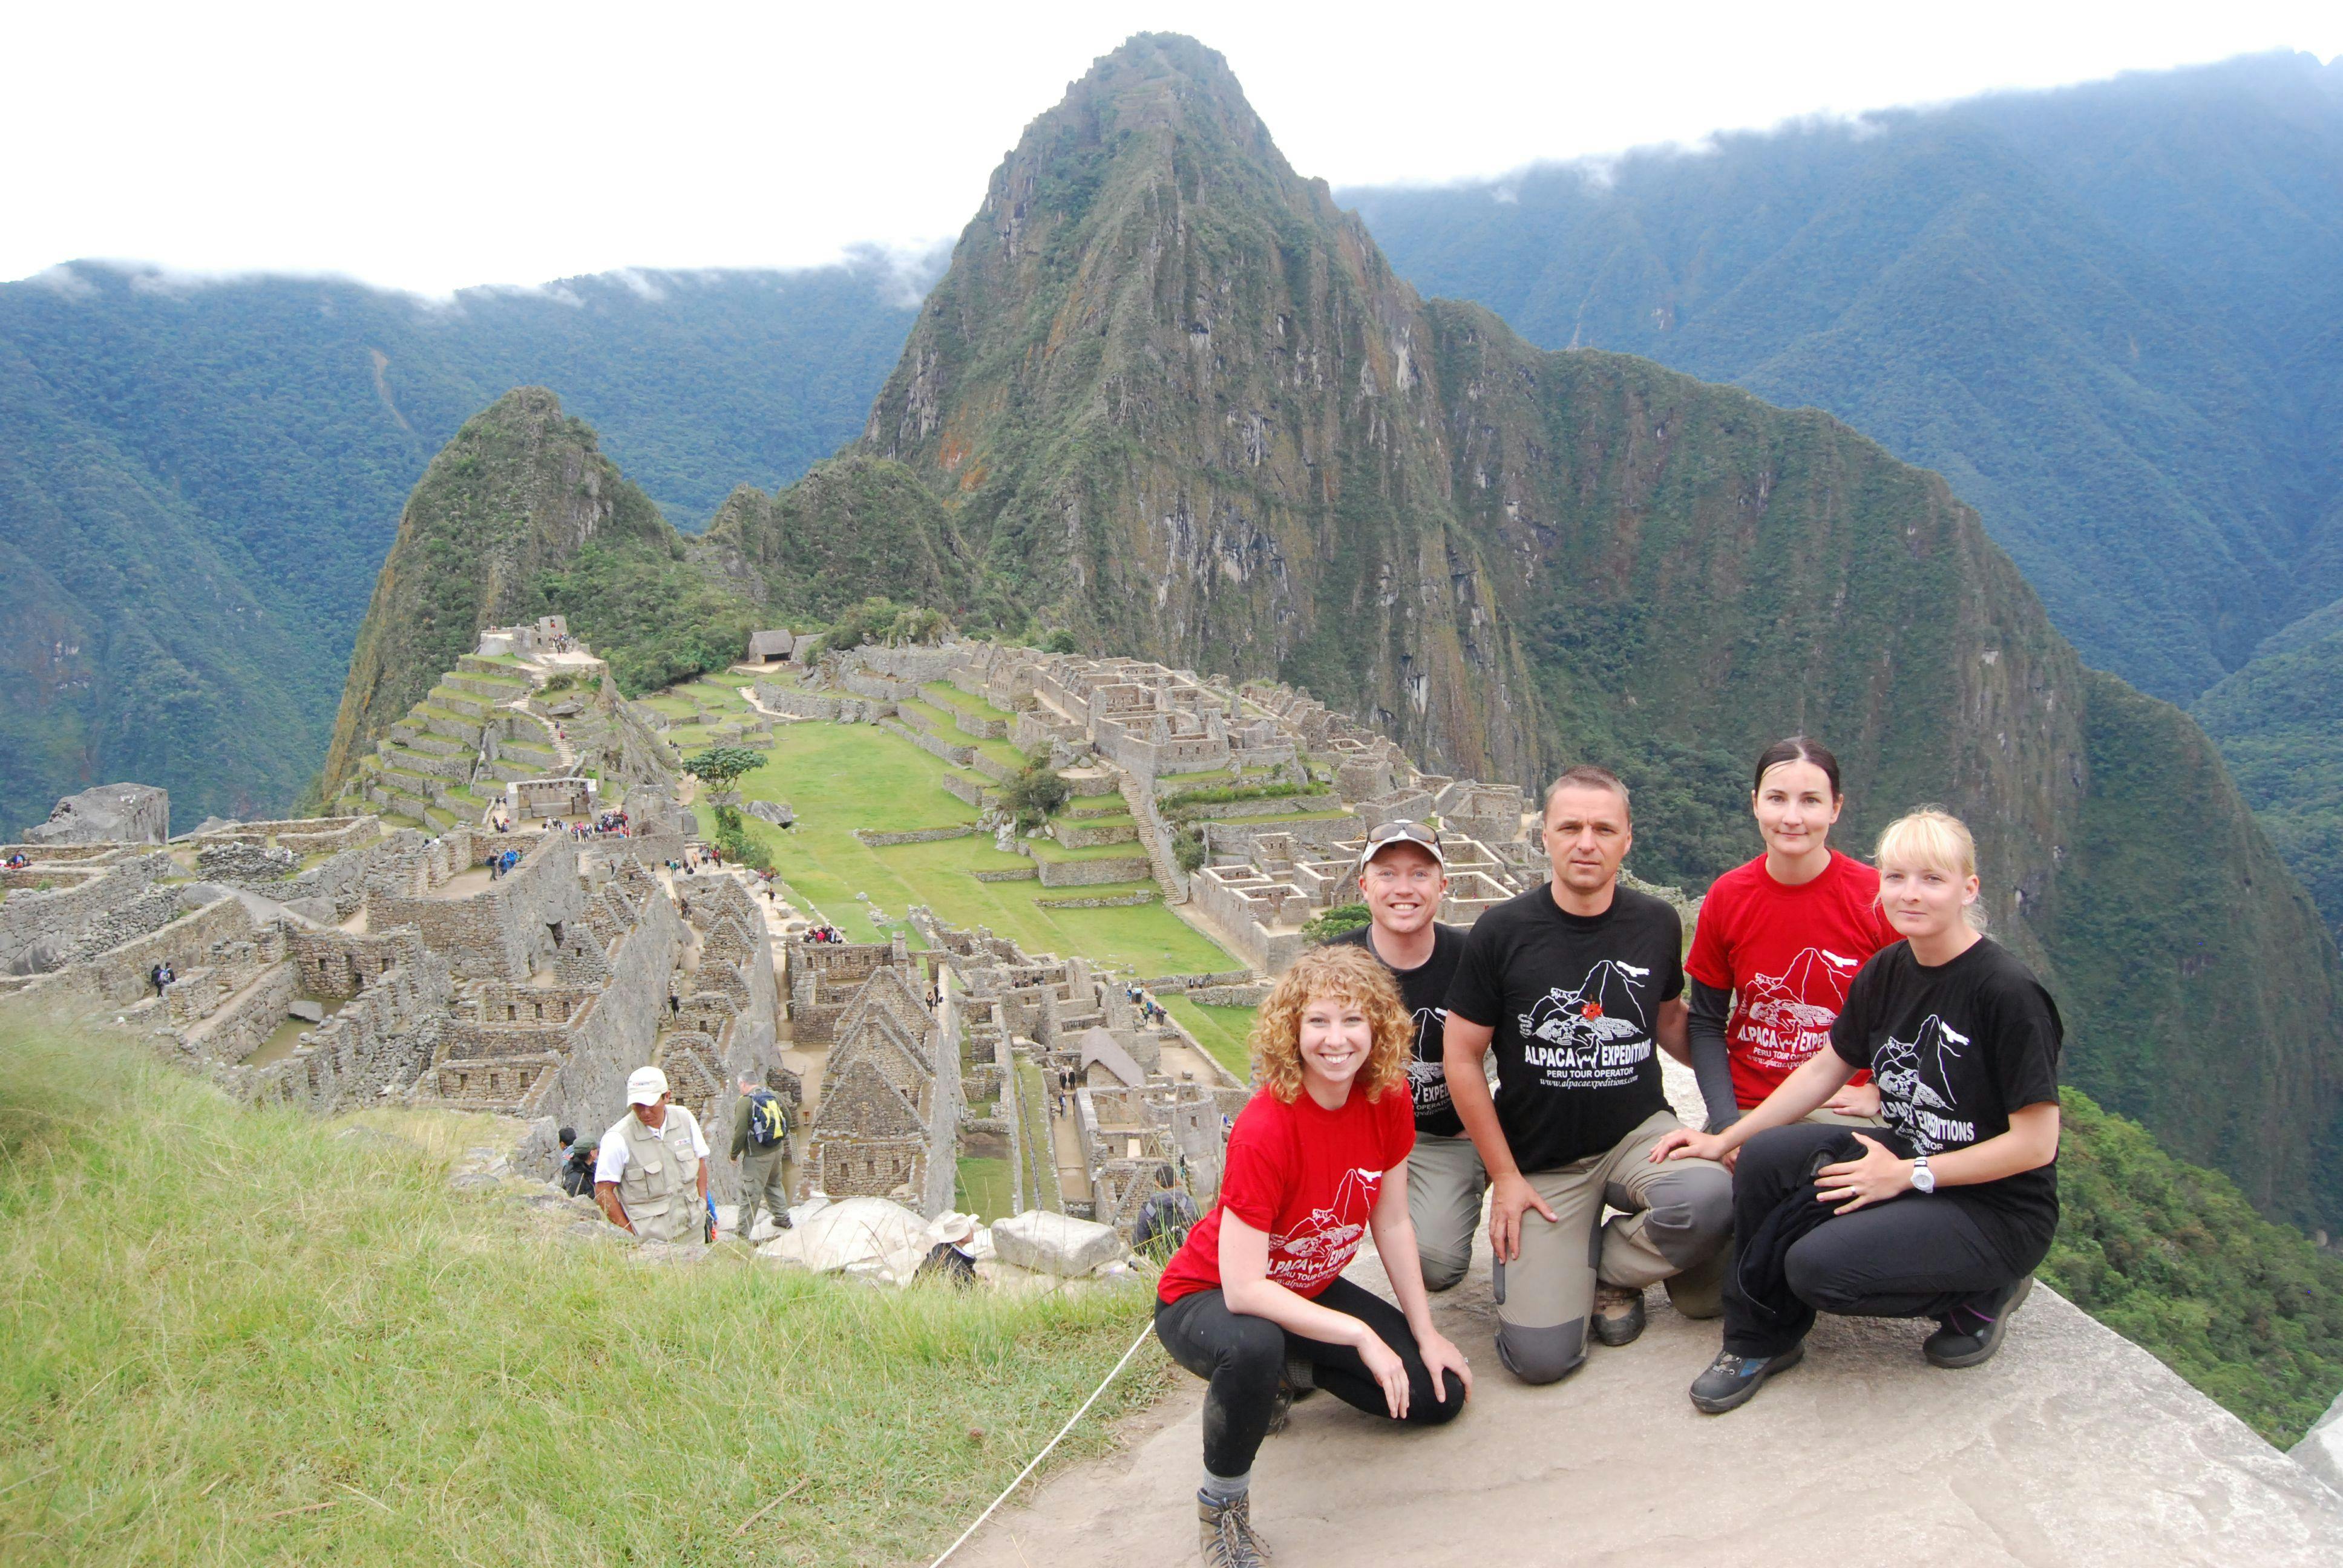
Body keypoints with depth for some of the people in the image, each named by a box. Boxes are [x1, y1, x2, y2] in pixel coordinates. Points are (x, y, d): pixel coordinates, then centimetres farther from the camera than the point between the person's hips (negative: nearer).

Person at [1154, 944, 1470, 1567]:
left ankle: (1293, 1370, 21)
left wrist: (1426, 1335, 1)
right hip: (1207, 1298, -7)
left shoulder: (1388, 1098, -14)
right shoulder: (1264, 1129, -33)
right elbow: (1244, 1289, -33)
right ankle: (1221, 1502, -11)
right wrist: (1360, 1335, -29)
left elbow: (1392, 1223, -1)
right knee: (1254, 1348, -41)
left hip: (1306, 1290, 7)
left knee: (1441, 1393, -1)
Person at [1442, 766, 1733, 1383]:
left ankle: (1609, 1265, 0)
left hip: (1638, 1132, 3)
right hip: (1540, 1162, -2)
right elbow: (1462, 1059, -4)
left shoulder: (1656, 924, 0)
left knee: (1709, 1196, -33)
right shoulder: (1502, 932, -9)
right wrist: (1504, 1177, -5)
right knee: (1542, 1356, -17)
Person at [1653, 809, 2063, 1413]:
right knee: (1765, 1158, -15)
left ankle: (1980, 1293, 1)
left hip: (1999, 1208, -7)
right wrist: (1724, 1139, 6)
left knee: (1819, 1264, -26)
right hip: (1907, 1156, 7)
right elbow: (1828, 1067, 11)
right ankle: (1761, 1340, 3)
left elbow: (2036, 1144, -19)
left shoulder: (2008, 993, -20)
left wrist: (1908, 1176, -18)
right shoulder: (1886, 972, 1)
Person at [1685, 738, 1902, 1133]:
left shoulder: (1877, 896, -6)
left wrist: (1877, 1092, -5)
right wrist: (1726, 1125, -4)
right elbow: (1706, 1022, 6)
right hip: (1746, 1108, 2)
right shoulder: (1726, 897, 0)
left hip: (1839, 1110, -2)